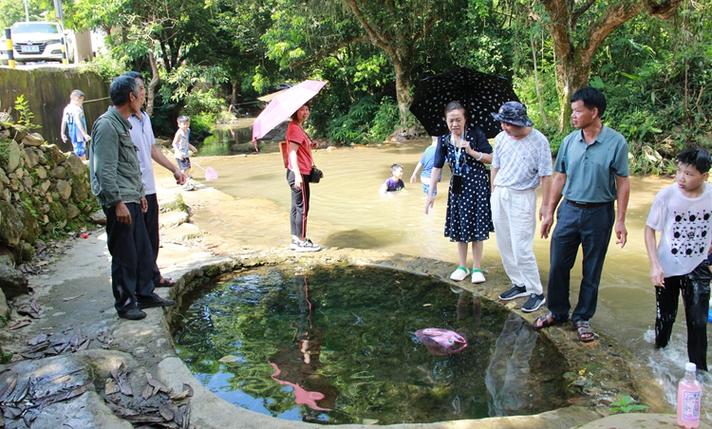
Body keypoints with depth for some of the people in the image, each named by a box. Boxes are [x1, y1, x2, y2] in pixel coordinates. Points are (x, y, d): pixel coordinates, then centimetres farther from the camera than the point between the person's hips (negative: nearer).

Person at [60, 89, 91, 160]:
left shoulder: (67, 108, 9)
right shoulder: (77, 109, -17)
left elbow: (64, 122, 12)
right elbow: (78, 122, -25)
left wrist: (62, 133, 19)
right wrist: (85, 134, -29)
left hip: (72, 135, 9)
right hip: (79, 135, -9)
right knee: (82, 155, -3)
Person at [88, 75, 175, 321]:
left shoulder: (122, 123, 15)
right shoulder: (107, 125, -15)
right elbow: (104, 170, -20)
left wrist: (140, 193, 23)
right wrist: (117, 202, -21)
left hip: (131, 199, 9)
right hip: (119, 202, -9)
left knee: (143, 250, 14)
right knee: (125, 255, 1)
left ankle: (145, 295, 27)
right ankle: (125, 303, 14)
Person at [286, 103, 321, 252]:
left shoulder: (298, 128, 16)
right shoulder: (294, 128, -15)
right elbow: (292, 152, -23)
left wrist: (310, 145, 7)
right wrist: (298, 174, -30)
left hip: (301, 173, 10)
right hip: (299, 174, -10)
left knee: (296, 207, 13)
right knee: (302, 207, -3)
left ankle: (295, 240, 20)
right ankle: (302, 242, 5)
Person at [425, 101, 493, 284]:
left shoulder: (476, 134, -9)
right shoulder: (444, 140, -2)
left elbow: (491, 158, -7)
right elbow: (437, 167, -2)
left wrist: (472, 152, -22)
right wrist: (431, 193, -7)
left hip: (477, 185, -3)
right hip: (457, 187, 3)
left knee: (476, 227, 1)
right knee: (459, 226, 9)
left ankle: (477, 268, 13)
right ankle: (462, 267, 22)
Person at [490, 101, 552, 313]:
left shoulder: (539, 141, -13)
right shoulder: (501, 138, 1)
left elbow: (545, 176, -10)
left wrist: (545, 205, -9)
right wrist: (494, 192, 12)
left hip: (522, 198, -6)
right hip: (500, 195, 6)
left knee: (521, 249, -8)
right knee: (504, 246, 11)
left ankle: (536, 292, 6)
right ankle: (519, 284, 27)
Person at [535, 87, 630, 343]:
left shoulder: (616, 142, -9)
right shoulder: (569, 141, 1)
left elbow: (622, 183, -7)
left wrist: (620, 220, -11)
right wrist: (549, 212, 7)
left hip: (599, 214, -3)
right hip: (569, 210, 3)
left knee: (592, 272, 9)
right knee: (558, 265, 7)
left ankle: (582, 318, 24)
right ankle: (557, 312, 26)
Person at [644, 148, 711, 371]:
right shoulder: (667, 195, -17)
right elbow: (650, 229, -9)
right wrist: (655, 265, -15)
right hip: (667, 268, -1)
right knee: (666, 317, 12)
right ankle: (659, 351, 37)